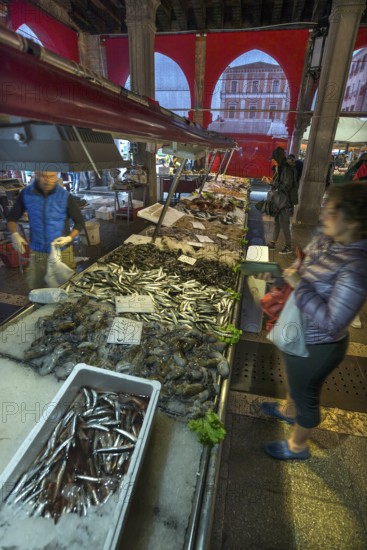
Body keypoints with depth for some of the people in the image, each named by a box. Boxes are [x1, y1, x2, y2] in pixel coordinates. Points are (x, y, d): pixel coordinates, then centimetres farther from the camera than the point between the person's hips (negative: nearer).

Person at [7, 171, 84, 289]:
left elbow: (79, 222, -3)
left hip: (62, 251, -2)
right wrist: (15, 234, -13)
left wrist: (69, 238, -19)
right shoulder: (26, 194, -5)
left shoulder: (65, 196, -11)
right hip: (37, 251, 2)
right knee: (35, 289, 15)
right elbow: (12, 217, 7)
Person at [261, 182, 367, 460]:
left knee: (306, 394, 18)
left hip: (316, 347, -8)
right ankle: (289, 410, 64)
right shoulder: (325, 240, -8)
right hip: (299, 335, 8)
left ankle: (297, 445, 48)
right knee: (296, 381, 33)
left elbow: (331, 324, -34)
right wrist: (285, 274, -7)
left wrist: (299, 285, -31)